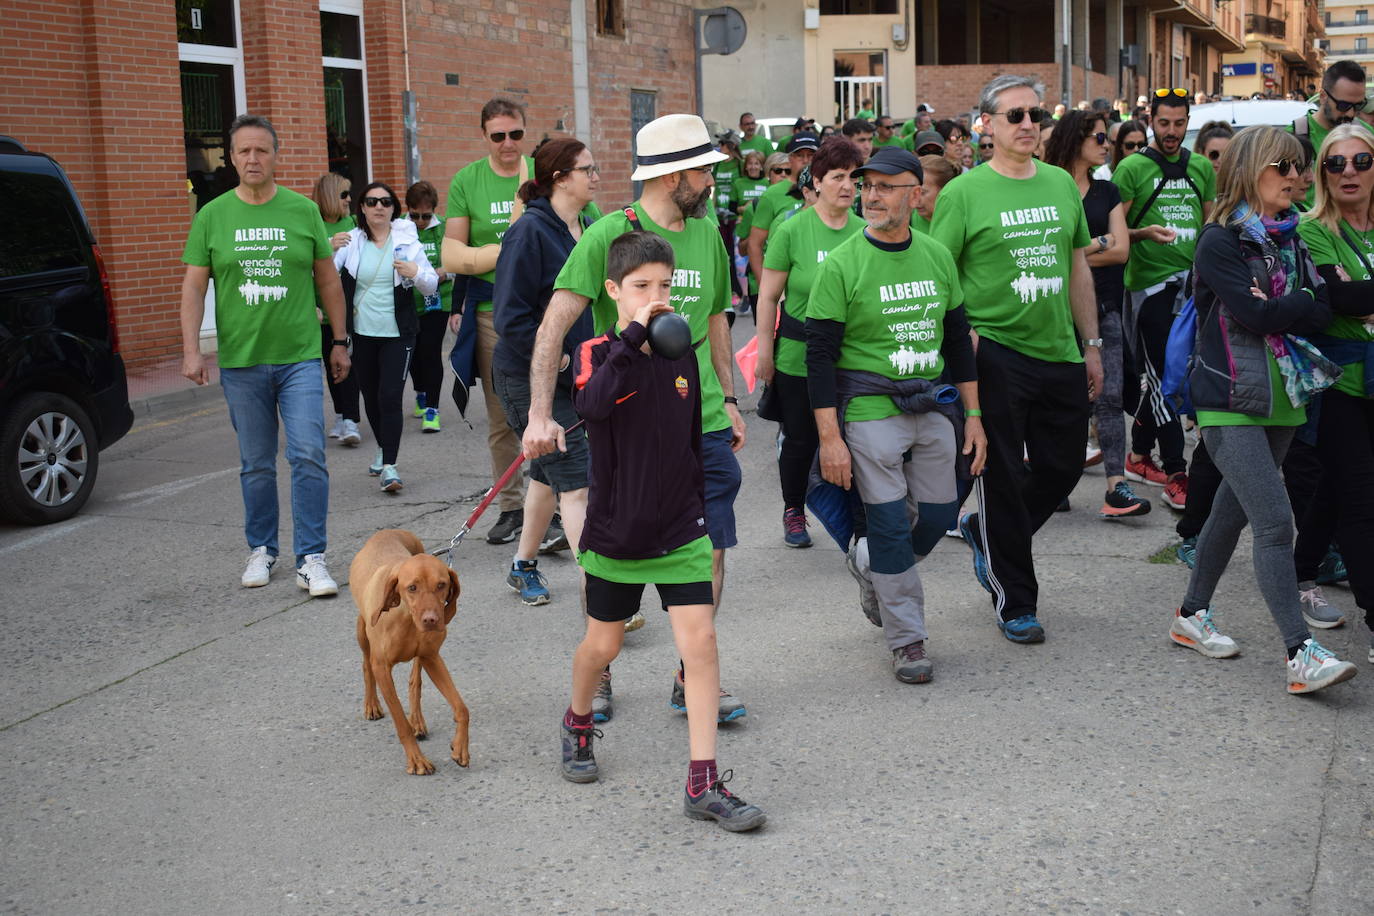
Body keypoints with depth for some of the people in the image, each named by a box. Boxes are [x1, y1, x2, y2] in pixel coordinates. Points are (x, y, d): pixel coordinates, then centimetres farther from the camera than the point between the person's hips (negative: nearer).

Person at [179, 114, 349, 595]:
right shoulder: (212, 216, 4)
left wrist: (339, 341, 11)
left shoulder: (303, 211, 3)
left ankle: (311, 559, -3)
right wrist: (191, 350, -5)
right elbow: (193, 287, 4)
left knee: (308, 456, -9)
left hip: (300, 357, -1)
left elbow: (328, 281, 10)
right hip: (240, 361, 1)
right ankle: (261, 550, 27)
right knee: (256, 465, 10)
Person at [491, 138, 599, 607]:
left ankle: (524, 566, 37)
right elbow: (510, 316, -19)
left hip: (574, 374, 8)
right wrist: (557, 359, -19)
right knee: (574, 480, -11)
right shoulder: (530, 231, -16)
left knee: (549, 472, 19)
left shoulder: (589, 229, 7)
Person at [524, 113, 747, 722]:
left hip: (702, 425, 5)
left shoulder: (707, 235, 9)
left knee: (708, 552, 3)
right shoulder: (609, 235, -10)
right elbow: (555, 324, -14)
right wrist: (540, 414, -21)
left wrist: (728, 401, 22)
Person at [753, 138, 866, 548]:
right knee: (800, 438, 7)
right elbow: (769, 297, -3)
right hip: (798, 356, -2)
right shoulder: (792, 230, -6)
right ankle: (793, 512, 28)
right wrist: (765, 350, -5)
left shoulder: (865, 232, 4)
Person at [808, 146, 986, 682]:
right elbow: (820, 355, -9)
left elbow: (958, 338, 14)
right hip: (869, 411, -5)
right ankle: (907, 642, 9)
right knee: (890, 523, -3)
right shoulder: (842, 265, -8)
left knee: (938, 514, 8)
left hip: (933, 407, 5)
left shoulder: (937, 257, 6)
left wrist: (972, 416, 10)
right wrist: (830, 437, -13)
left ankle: (873, 569, 37)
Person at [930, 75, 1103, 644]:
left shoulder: (1062, 184, 9)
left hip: (1060, 355, 5)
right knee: (1003, 478, 3)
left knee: (1063, 467, 12)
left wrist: (1091, 345, 15)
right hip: (995, 356, -5)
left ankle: (985, 534, 38)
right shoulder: (963, 193, -6)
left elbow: (1079, 269, 15)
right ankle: (1015, 602, 17)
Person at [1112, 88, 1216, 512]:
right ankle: (1176, 476, -4)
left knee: (1166, 375, 13)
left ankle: (1139, 456, 27)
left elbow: (1210, 225, 19)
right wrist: (1145, 232, -24)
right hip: (1150, 283, -5)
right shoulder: (1132, 168, -5)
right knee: (1165, 378, -5)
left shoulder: (1202, 168, 11)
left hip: (1193, 283, 5)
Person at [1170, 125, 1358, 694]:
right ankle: (1302, 655, -14)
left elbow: (1321, 312, 0)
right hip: (1231, 402, -7)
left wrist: (1278, 307, -16)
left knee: (1234, 510, 15)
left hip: (1280, 401, 7)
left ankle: (1192, 615, 30)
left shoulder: (1290, 239, 11)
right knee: (1275, 523, -13)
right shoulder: (1220, 242, -9)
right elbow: (1255, 314, -21)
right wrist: (1302, 305, -6)